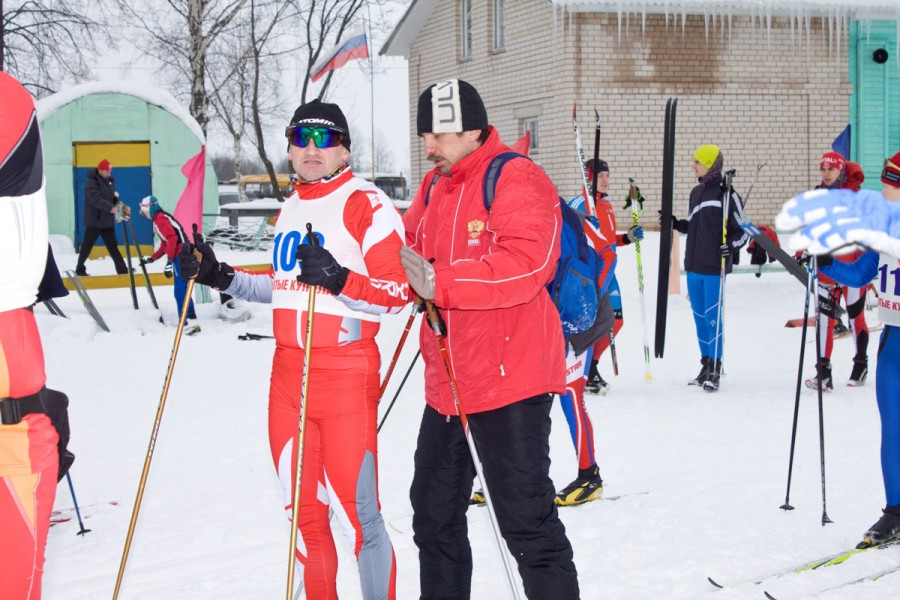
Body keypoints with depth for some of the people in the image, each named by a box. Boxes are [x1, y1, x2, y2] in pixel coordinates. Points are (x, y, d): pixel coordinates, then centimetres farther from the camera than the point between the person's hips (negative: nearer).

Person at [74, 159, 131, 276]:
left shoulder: (109, 181, 10)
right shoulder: (91, 183, -14)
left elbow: (113, 197, 16)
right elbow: (96, 200, -28)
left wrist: (120, 204, -6)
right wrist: (111, 207, -39)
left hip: (108, 220, 7)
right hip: (94, 220, -6)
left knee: (112, 246, 8)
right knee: (87, 245, 3)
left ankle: (122, 269, 8)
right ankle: (80, 269, 15)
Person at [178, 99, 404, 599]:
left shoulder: (367, 204, -8)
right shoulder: (290, 208, 15)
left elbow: (398, 292, -13)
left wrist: (340, 281, -28)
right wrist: (220, 277, 16)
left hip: (346, 374, -7)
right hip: (288, 371, 7)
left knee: (358, 514, -6)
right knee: (303, 514, 12)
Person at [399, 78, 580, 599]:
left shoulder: (516, 180, -13)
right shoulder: (434, 187, 14)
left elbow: (523, 266, -26)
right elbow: (409, 250, 19)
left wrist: (440, 282, -31)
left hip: (510, 382, -9)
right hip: (447, 387, 9)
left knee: (528, 524, -6)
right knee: (435, 514, 19)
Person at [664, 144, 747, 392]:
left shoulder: (727, 195, -8)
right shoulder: (696, 192, 14)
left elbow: (743, 230, -6)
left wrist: (731, 246, -23)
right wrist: (675, 223, 9)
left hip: (714, 268, -7)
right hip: (694, 266, 7)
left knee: (713, 317, -5)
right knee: (700, 317, 11)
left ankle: (715, 369, 2)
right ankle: (706, 366, 19)